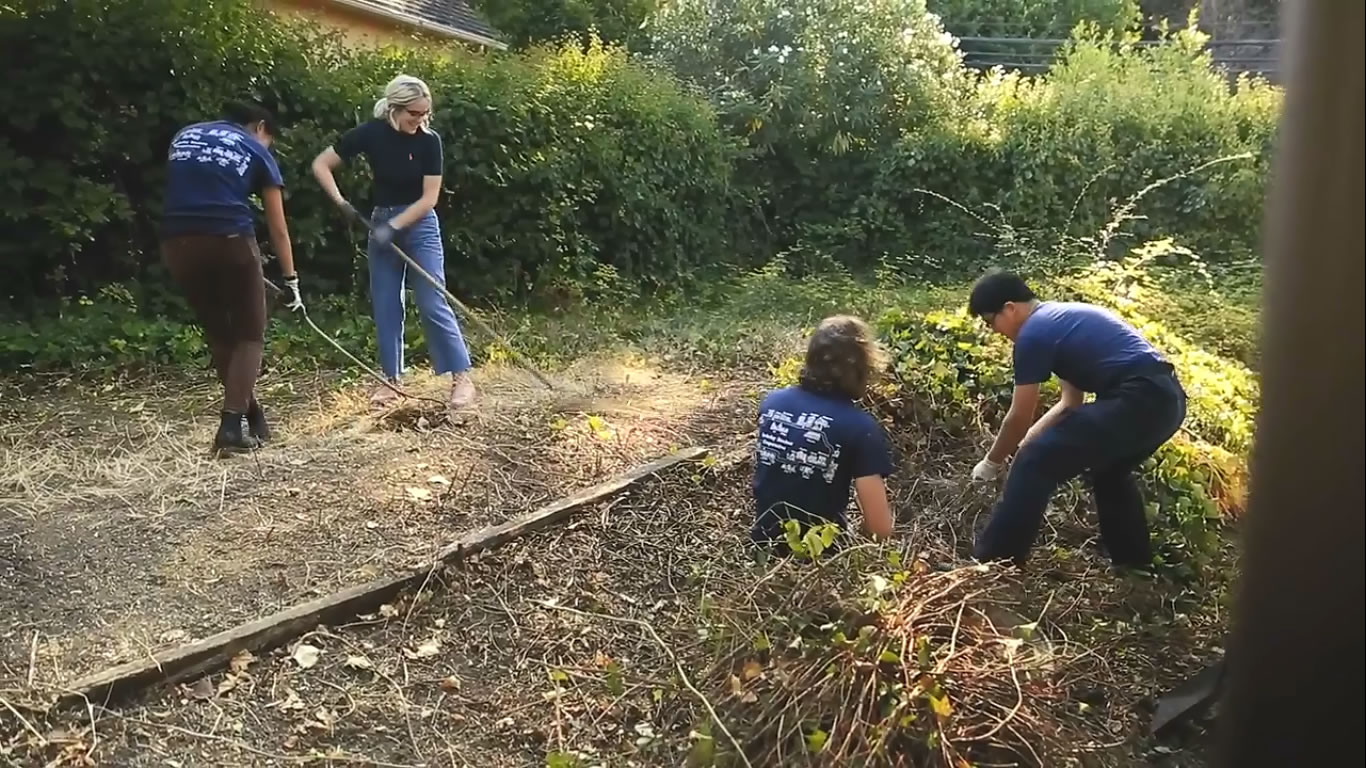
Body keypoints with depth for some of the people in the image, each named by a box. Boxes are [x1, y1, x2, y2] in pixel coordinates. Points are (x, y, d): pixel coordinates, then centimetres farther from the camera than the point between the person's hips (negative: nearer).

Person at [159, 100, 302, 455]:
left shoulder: (184, 136, 24)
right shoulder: (257, 152, 13)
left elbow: (185, 189, 22)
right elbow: (278, 229, 16)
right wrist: (291, 281, 23)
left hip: (178, 243, 4)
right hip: (230, 240, -4)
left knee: (219, 335, 18)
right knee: (249, 335, 9)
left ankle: (254, 419, 25)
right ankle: (232, 426, -5)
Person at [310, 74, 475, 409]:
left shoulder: (429, 141, -12)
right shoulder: (370, 133, -8)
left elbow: (429, 198, -13)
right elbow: (321, 164, -2)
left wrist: (394, 225, -19)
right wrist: (340, 201, -14)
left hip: (420, 225, -3)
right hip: (381, 222, 3)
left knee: (433, 303, -9)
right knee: (385, 305, 5)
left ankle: (462, 376, -3)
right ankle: (391, 379, 16)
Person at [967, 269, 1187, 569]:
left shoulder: (1034, 334, -5)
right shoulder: (1064, 316, 24)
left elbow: (1019, 418, 1)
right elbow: (1071, 402, 29)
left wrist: (992, 462, 17)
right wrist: (1024, 440, 29)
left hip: (1138, 401, -10)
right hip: (1167, 398, 10)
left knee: (1035, 463, -7)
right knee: (1109, 469, 33)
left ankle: (991, 565, -3)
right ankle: (1135, 564, 40)